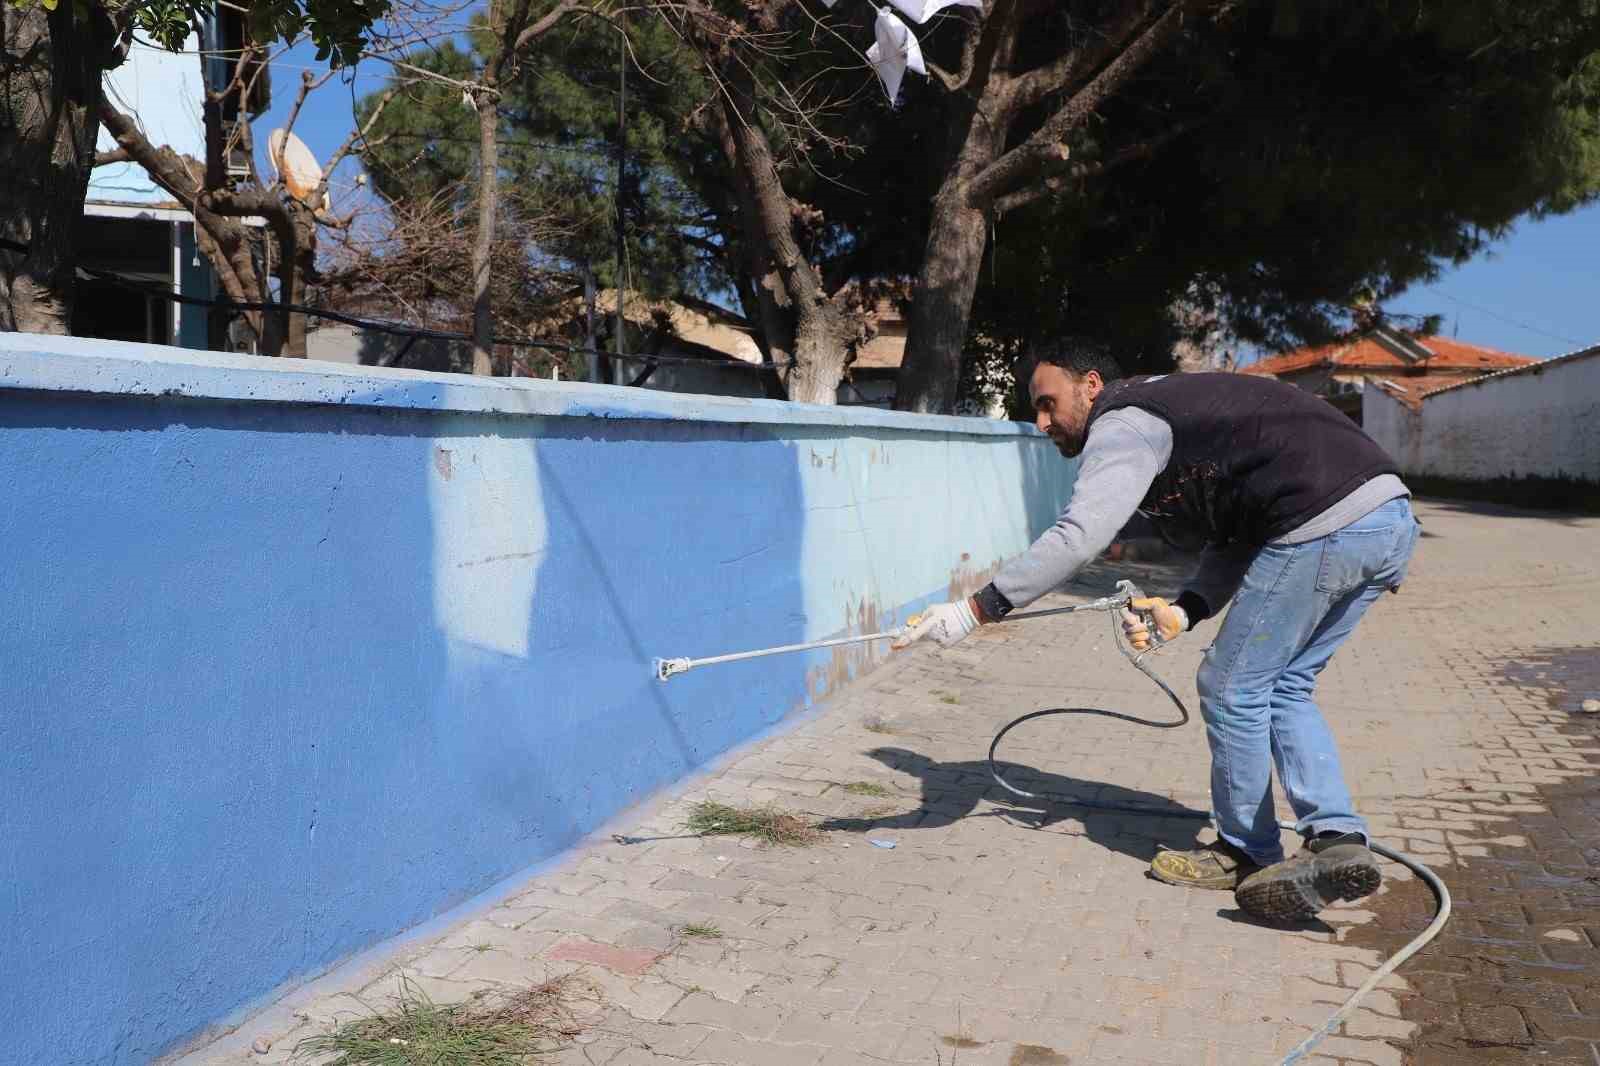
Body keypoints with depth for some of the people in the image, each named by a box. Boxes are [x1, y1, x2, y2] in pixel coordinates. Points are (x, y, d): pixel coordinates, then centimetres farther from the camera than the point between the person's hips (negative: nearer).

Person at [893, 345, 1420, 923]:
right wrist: (1186, 609, 9)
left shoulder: (1124, 424, -3)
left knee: (1232, 688, 5)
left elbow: (1075, 538, -17)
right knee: (1283, 688, 19)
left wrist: (974, 610, -17)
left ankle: (1247, 853, 20)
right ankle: (1338, 840, 11)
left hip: (1326, 524, -10)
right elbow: (1231, 537, 24)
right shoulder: (1171, 407, 27)